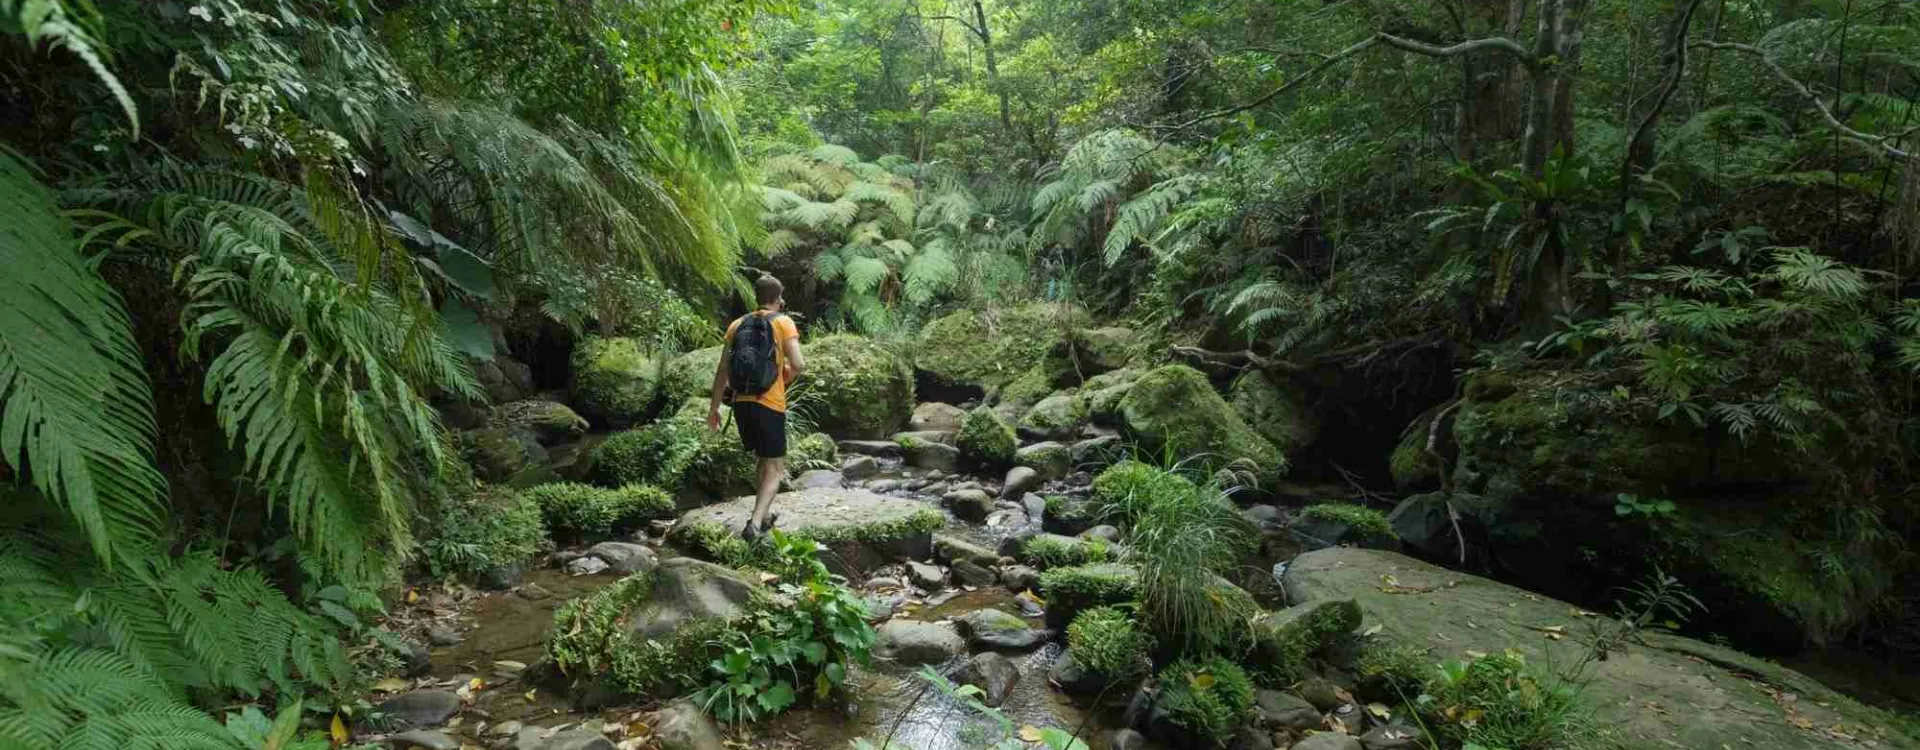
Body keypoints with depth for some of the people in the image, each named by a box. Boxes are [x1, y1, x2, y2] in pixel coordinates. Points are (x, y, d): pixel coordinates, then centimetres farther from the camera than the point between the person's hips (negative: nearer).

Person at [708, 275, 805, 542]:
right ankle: (755, 524, -12)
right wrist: (786, 378, 8)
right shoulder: (783, 322, -3)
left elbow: (723, 370, 8)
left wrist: (714, 407, 13)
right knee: (775, 467, 3)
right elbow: (798, 364, -14)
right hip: (770, 404, -5)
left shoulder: (737, 325, 10)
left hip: (741, 402, 5)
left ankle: (765, 515, 32)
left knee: (764, 459, 25)